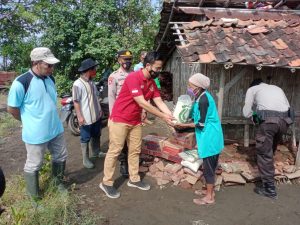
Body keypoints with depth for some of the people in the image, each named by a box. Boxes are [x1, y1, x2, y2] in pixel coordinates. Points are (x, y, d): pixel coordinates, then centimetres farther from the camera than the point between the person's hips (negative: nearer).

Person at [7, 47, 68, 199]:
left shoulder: (50, 79, 1)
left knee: (60, 157, 21)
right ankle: (34, 196, 35)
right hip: (35, 133, -6)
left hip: (56, 129, 7)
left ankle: (58, 182, 47)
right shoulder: (21, 83, -21)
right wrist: (29, 122, 1)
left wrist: (51, 119, 16)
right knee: (34, 165, 12)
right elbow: (11, 108, -12)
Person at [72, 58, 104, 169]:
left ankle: (96, 152, 41)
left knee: (96, 135, 22)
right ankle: (85, 159, 18)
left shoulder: (91, 82, 7)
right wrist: (79, 116, -20)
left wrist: (99, 109, 18)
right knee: (85, 139, 6)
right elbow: (76, 102, -18)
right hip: (86, 118, -8)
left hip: (96, 115, 8)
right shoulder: (78, 84, -18)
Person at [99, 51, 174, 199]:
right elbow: (142, 103, -25)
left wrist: (172, 117, -9)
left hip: (135, 121, 8)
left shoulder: (152, 83, 4)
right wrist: (163, 116, -22)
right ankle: (106, 183, 13)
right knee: (115, 151, 0)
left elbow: (160, 103, 3)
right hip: (120, 119, -8)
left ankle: (134, 179, 28)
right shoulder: (133, 78, -22)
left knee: (135, 150, 13)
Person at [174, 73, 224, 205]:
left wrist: (184, 126, -11)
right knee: (209, 166, 19)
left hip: (209, 138, -10)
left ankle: (209, 197, 15)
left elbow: (201, 124, -19)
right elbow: (197, 116, 14)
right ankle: (209, 190, 33)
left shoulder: (203, 100, -21)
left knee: (208, 167, 2)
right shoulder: (202, 97, 9)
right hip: (211, 137, 10)